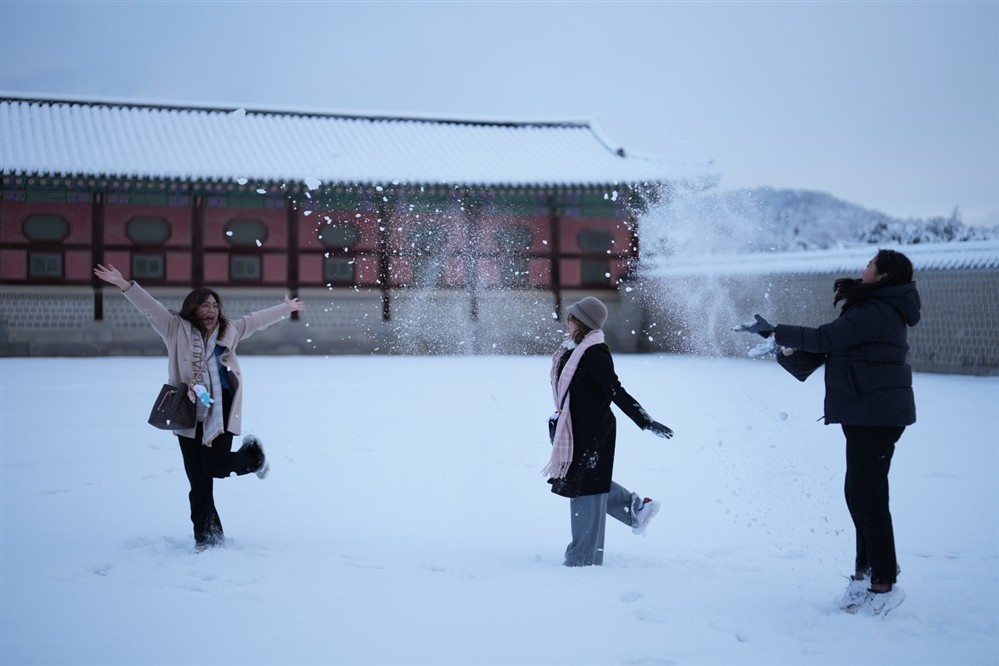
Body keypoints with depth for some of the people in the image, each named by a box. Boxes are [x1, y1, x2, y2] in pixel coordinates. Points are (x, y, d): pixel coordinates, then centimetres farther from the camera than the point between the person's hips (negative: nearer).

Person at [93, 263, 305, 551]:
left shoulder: (230, 330, 11)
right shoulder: (177, 330, 4)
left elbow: (256, 319, 25)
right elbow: (150, 306, -4)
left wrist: (286, 309, 36)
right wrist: (124, 285, -15)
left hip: (221, 411, 0)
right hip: (189, 415, 0)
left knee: (214, 466, -13)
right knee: (199, 482, 2)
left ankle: (253, 454, 21)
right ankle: (206, 539, 14)